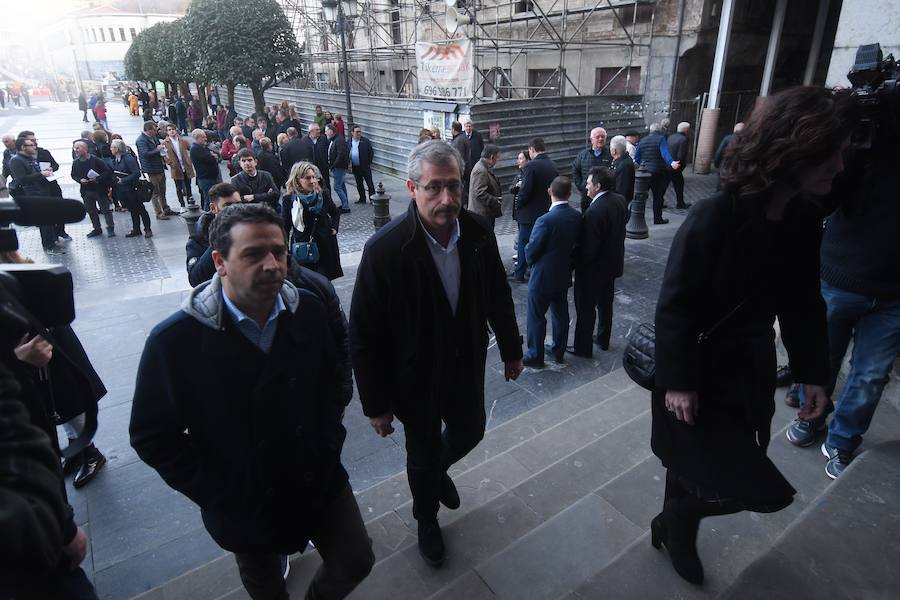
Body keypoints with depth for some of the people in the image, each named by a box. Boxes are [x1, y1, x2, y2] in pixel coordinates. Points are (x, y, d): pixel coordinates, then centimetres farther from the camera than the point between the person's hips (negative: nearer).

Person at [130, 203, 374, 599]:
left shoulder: (313, 309, -13)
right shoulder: (174, 341, -21)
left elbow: (337, 380, 2)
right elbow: (152, 436, -11)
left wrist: (327, 444, -5)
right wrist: (218, 493, -12)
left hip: (319, 480, 2)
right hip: (242, 504, -1)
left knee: (355, 562, 14)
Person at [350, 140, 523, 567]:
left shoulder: (478, 232, -13)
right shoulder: (385, 249, -27)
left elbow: (498, 298, 2)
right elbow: (364, 337, -19)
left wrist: (512, 351, 11)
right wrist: (376, 405, -13)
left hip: (467, 367, 4)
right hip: (415, 379, -4)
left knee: (470, 432, 24)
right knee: (423, 454, 18)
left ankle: (438, 470, 60)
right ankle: (427, 520, 51)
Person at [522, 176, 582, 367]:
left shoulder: (545, 220, -26)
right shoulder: (577, 217, -7)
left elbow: (530, 252, -18)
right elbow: (575, 243, 4)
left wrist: (531, 260, 3)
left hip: (543, 277, -6)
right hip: (564, 275, 6)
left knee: (536, 317, 8)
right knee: (560, 313, 19)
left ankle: (535, 356, 20)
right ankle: (559, 351, 33)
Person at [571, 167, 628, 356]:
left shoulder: (594, 211, -30)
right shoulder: (620, 200, -4)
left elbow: (589, 248, -27)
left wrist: (577, 262, -12)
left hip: (594, 268, -8)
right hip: (613, 262, 8)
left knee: (586, 307, 7)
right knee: (605, 303, 22)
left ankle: (583, 347, 19)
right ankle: (603, 339, 38)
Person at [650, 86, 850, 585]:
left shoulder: (804, 218, -3)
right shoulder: (714, 218, -24)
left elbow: (802, 302, 7)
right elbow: (674, 305, -21)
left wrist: (813, 373, 8)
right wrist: (677, 382, -18)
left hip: (751, 370, 6)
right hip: (700, 373, -6)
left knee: (697, 465, 18)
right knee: (762, 490, -3)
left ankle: (674, 526, 47)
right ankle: (677, 520, 27)